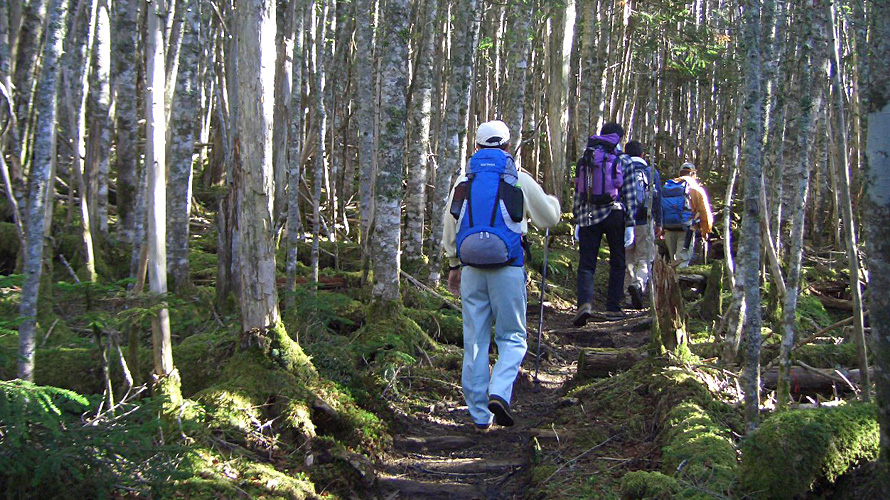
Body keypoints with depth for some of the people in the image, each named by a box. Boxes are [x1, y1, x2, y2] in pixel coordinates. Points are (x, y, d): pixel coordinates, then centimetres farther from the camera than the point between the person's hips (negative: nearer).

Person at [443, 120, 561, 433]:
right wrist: (553, 202, 33)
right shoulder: (520, 181, -1)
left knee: (475, 341, 8)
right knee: (512, 338, 7)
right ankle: (499, 393, -17)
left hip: (471, 269, 3)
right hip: (508, 268, -3)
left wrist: (454, 265, 24)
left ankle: (479, 416, 10)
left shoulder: (463, 181, 9)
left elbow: (450, 229, 14)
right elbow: (549, 218, 11)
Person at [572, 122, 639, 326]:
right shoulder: (623, 161, 1)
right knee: (617, 263, 13)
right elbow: (629, 195, -2)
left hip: (588, 216, 2)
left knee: (586, 264, 0)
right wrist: (629, 223, 1)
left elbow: (578, 194, 10)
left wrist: (577, 221, 14)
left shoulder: (584, 159, 10)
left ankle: (585, 302, -23)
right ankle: (613, 308, 14)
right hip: (614, 215, -2)